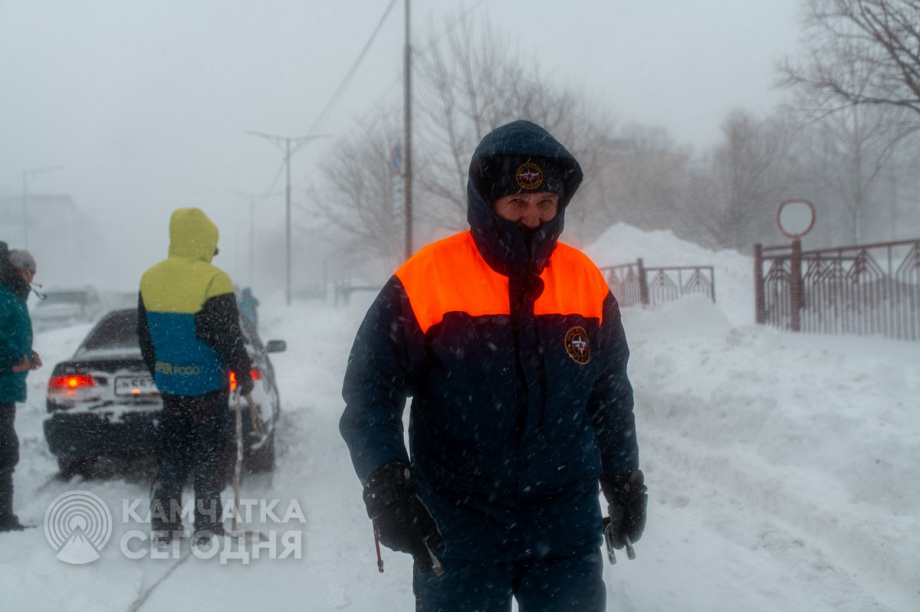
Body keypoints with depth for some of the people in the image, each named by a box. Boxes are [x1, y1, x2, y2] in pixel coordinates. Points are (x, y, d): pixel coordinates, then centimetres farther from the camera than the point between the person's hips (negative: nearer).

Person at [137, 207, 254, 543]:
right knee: (208, 452, 4)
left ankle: (163, 522, 16)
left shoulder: (150, 279, 6)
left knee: (173, 451, 14)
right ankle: (207, 523, 7)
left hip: (169, 383, 6)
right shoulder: (212, 280, -15)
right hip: (207, 385, -5)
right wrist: (244, 375, -1)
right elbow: (229, 337, -13)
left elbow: (144, 337, 14)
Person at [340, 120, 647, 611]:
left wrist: (624, 480, 18)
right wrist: (387, 484, -20)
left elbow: (610, 394, 14)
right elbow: (369, 388, -8)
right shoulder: (426, 281, -12)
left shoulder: (586, 282, 0)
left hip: (566, 522, 3)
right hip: (456, 527, -3)